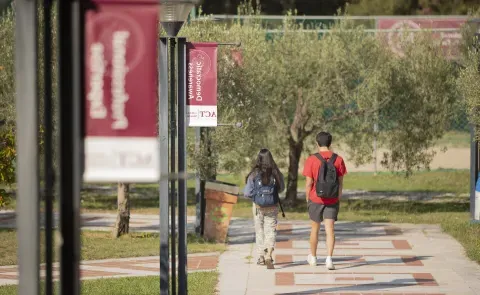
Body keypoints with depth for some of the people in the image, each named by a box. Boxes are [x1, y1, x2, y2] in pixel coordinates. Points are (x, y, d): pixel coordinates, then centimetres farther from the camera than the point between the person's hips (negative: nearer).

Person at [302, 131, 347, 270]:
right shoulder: (338, 160, -4)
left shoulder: (311, 160, -10)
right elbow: (340, 182, 0)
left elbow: (309, 183, -9)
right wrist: (338, 199, 11)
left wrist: (307, 199, 5)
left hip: (316, 200, -1)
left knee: (315, 228, 15)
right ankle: (329, 259, -14)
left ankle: (313, 257, 31)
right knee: (330, 229, 0)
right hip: (332, 201, 1)